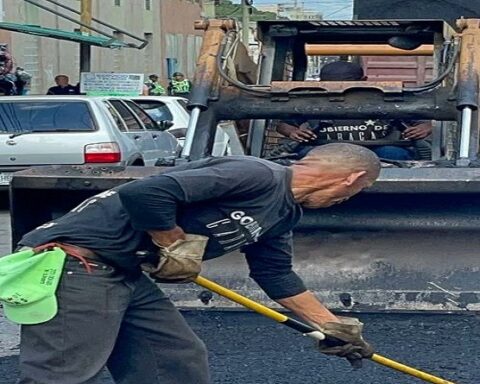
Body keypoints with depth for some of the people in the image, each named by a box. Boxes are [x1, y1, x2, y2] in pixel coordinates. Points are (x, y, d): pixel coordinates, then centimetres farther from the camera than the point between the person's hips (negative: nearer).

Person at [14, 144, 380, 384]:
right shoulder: (256, 175, -17)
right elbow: (144, 193, -25)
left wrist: (332, 326, 34)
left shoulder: (284, 212, 16)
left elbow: (276, 275, 30)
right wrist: (176, 244, -11)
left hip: (126, 274, 10)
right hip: (72, 262, -10)